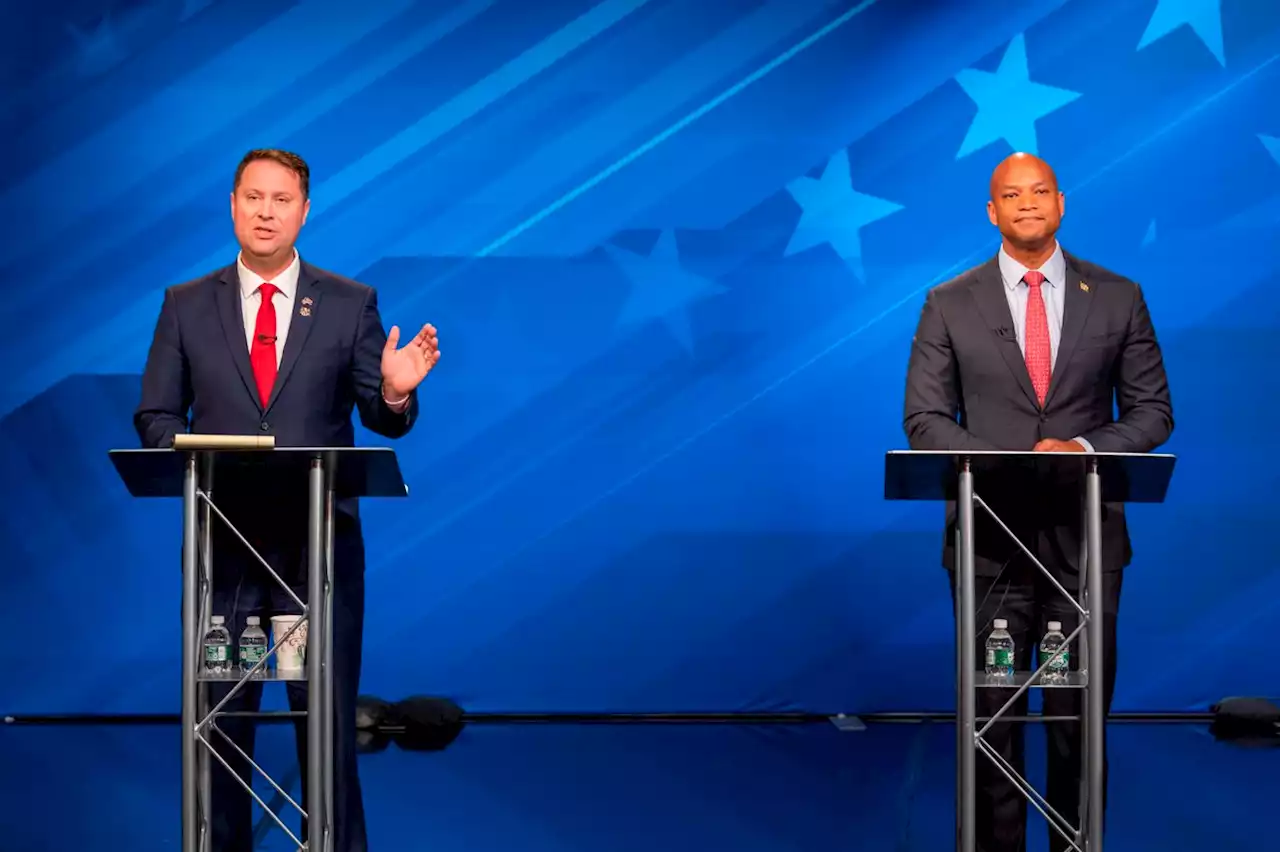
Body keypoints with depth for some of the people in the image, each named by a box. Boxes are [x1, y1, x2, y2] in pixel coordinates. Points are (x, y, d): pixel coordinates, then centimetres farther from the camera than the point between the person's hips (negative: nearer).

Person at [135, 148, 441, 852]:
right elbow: (155, 416, 7)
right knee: (218, 716, 7)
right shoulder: (186, 305, 8)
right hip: (221, 539, 1)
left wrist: (396, 392, -20)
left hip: (320, 540, -1)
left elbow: (383, 419, 2)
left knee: (329, 715, 2)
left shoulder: (351, 304, 5)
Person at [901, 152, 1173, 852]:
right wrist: (999, 463, -14)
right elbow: (923, 417, 2)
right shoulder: (949, 305, 4)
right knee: (991, 711, 3)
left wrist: (1086, 448, -12)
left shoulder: (1118, 298, 6)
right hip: (990, 535, 0)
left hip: (1086, 534, 1)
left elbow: (1153, 409, 7)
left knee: (1082, 711, 4)